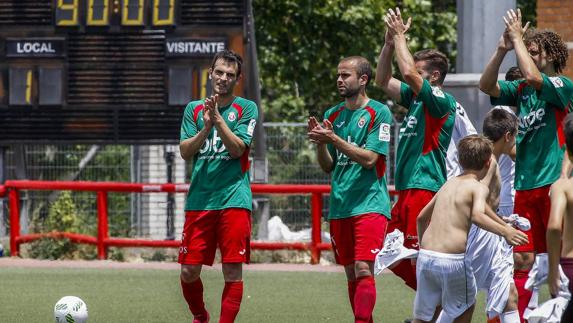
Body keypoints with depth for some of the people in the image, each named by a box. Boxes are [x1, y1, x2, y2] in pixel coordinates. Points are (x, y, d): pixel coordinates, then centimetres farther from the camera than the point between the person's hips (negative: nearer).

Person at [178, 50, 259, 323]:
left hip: (234, 200, -3)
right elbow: (185, 152, 3)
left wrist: (218, 118, -16)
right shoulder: (194, 109, 12)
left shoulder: (247, 108, 4)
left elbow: (237, 148, -7)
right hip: (199, 198, 3)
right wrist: (206, 128, -12)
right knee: (189, 271, 1)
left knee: (233, 270, -6)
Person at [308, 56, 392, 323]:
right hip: (340, 206, 6)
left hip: (369, 203, -6)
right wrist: (320, 143, -5)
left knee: (363, 270, -16)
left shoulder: (379, 113, -4)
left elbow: (369, 158, -12)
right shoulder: (332, 115, 13)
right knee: (351, 274, 8)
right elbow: (328, 166, 14)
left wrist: (334, 139, -18)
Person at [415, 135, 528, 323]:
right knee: (465, 307, 20)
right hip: (453, 258, -5)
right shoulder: (479, 187, -1)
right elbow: (477, 216, -22)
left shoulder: (448, 184, 19)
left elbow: (422, 217, 28)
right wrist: (504, 231, -27)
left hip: (426, 256, 5)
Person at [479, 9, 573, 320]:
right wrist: (501, 50, -7)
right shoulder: (520, 90, 13)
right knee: (522, 259, 5)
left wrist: (517, 38, -14)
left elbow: (533, 76, -23)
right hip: (524, 186, 6)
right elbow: (487, 86, 3)